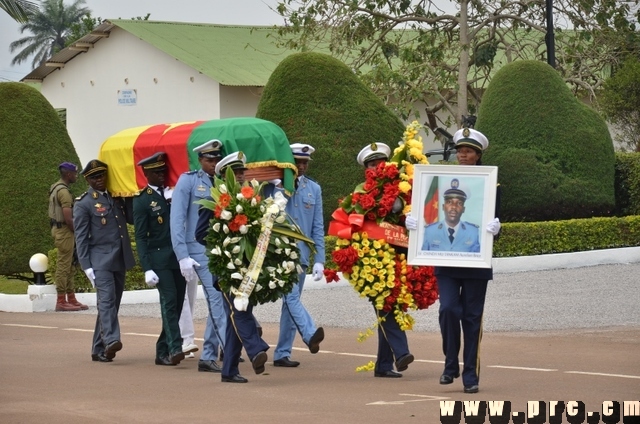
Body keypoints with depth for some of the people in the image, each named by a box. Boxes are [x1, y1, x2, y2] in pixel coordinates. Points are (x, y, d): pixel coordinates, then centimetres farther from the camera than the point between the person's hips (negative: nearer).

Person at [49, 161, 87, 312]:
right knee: (63, 266, -6)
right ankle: (61, 302, -4)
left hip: (58, 229, 10)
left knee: (68, 267, 14)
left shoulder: (55, 188, 14)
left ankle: (71, 299, 18)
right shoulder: (63, 191, -18)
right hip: (64, 232, -10)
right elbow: (68, 218, -23)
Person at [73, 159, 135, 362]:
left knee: (112, 304, 8)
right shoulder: (83, 204, -2)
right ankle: (111, 341, -34)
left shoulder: (116, 198, 16)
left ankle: (98, 349, 14)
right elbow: (81, 238, -5)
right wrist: (87, 267, -11)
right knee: (106, 300, -21)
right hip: (100, 260, -6)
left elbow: (132, 218, 21)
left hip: (120, 260, 6)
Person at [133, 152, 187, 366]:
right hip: (159, 259, -5)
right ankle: (175, 348, -23)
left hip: (179, 257, 5)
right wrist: (147, 268, -12)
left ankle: (162, 351, 13)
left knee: (176, 304, 5)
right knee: (169, 300, -17)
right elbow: (141, 236, -5)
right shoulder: (142, 200, -1)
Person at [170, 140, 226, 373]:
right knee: (217, 301, -14)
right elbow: (177, 221, -6)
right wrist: (183, 257, -14)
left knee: (218, 304, 5)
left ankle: (208, 357, 10)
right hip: (201, 253, -5)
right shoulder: (188, 181, -2)